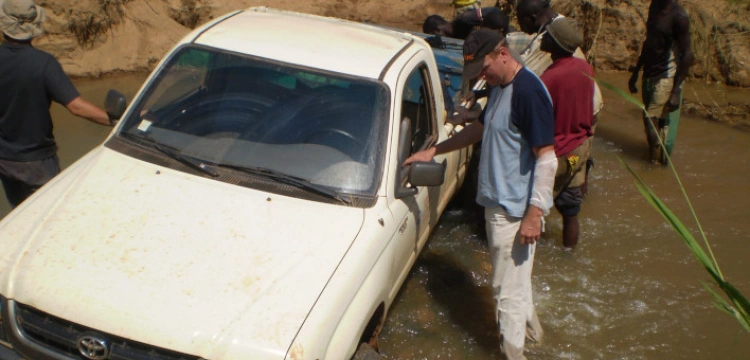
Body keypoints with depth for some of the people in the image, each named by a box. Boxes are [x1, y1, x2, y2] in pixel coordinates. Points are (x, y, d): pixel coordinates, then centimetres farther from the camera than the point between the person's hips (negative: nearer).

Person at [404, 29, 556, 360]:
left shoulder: (528, 91, -22)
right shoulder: (500, 88, 7)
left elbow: (547, 158, -24)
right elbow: (478, 129, 22)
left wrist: (535, 213, -24)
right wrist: (433, 151, 17)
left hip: (514, 210, -9)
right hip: (498, 202, 9)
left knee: (507, 289, 5)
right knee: (514, 279, 26)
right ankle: (529, 326, 47)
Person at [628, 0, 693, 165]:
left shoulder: (678, 16, -18)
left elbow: (687, 55, -17)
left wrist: (676, 91, -20)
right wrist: (636, 72, 21)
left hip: (666, 79, -8)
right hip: (649, 75, 8)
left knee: (652, 122, -6)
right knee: (648, 121, 15)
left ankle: (657, 163, 10)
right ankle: (654, 155, 30)